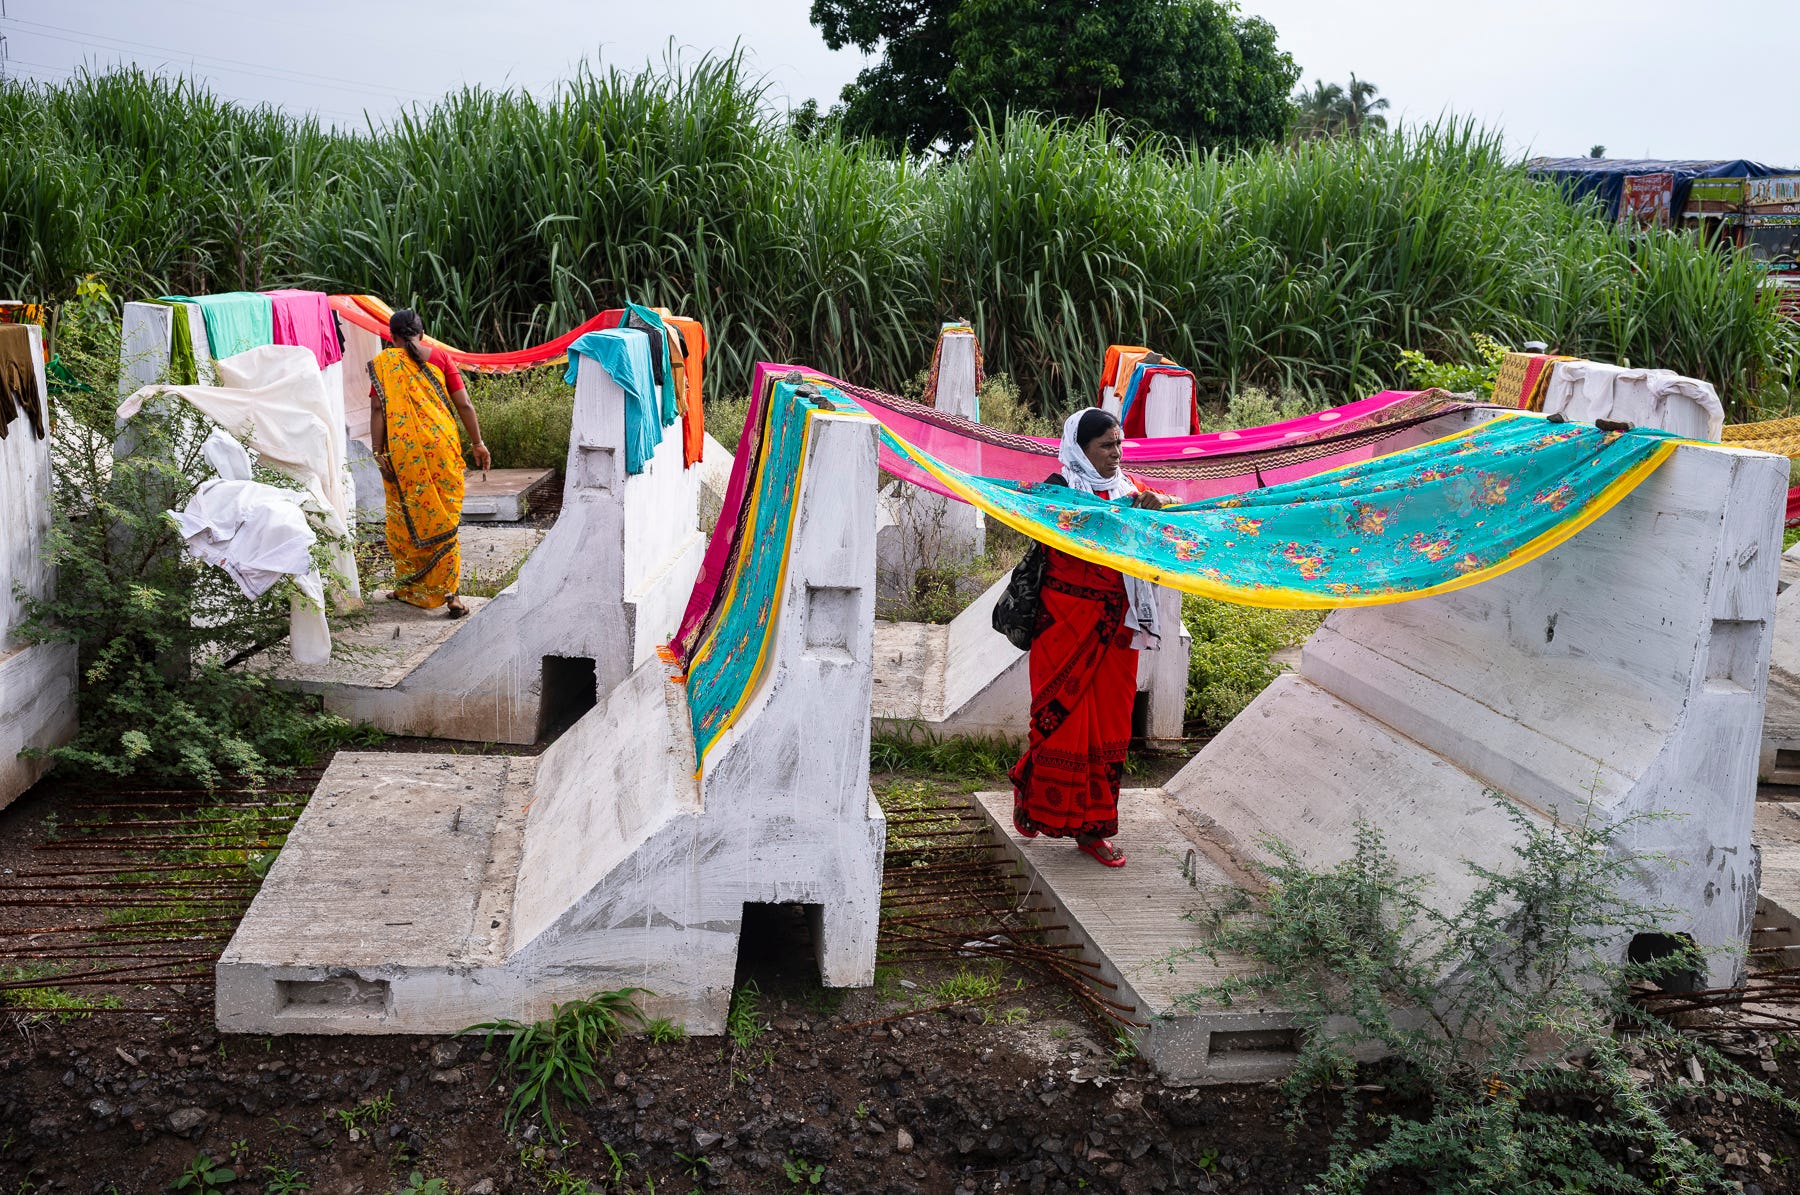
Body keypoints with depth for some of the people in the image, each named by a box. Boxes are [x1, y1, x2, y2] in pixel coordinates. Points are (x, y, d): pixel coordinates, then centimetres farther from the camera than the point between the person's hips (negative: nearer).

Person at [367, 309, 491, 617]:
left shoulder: (382, 363, 3)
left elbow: (378, 409, -5)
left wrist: (378, 453, -4)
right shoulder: (439, 357, 6)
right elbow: (464, 404, 2)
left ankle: (409, 588, 21)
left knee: (405, 519, 12)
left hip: (401, 450, 0)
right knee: (444, 520, 5)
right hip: (441, 446, 0)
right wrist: (478, 444, 9)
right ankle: (449, 592, -1)